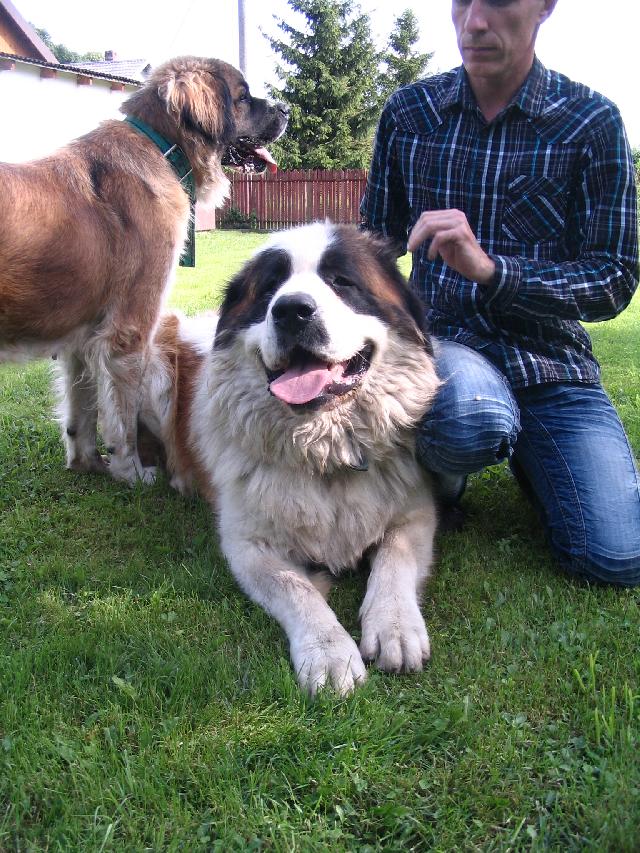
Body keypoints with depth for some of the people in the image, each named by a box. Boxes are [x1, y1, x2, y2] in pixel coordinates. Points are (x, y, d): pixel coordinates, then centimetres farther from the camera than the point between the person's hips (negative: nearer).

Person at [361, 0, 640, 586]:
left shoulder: (591, 121, -2)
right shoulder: (408, 112, 5)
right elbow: (379, 240, 17)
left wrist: (490, 268, -22)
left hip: (550, 358, 1)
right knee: (475, 420, -39)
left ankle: (522, 454, 17)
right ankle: (441, 461, 1)